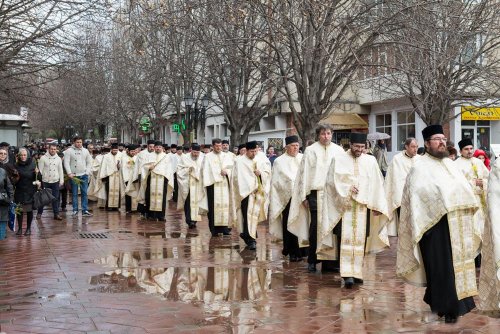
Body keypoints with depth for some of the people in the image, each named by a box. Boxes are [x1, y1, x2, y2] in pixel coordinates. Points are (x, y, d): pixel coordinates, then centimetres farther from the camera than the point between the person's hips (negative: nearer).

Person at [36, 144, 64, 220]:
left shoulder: (58, 159, 7)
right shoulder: (43, 158, -5)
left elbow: (60, 170, 10)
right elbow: (40, 170, -5)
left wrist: (61, 181, 5)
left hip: (55, 181, 3)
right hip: (45, 181, -3)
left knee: (55, 198, 5)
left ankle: (56, 214, 10)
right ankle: (39, 213, 18)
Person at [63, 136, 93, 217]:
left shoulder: (85, 151, 9)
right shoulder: (69, 151, -1)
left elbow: (89, 163, 12)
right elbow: (66, 163, -6)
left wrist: (87, 172, 0)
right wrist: (69, 173, -14)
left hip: (84, 175, 3)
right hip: (73, 175, -3)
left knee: (84, 193, 1)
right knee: (74, 194, 3)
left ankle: (85, 210, 5)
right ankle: (75, 210, 10)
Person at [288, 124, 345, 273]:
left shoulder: (339, 151, 11)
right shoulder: (310, 151, 5)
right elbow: (304, 173, 5)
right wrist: (304, 196, 0)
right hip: (316, 193, -2)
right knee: (315, 227, -2)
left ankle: (330, 261, 6)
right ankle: (312, 260, 6)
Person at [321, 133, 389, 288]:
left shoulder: (371, 161, 9)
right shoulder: (338, 159, 4)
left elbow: (377, 184, 8)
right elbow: (331, 180, 0)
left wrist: (377, 205, 1)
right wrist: (347, 188, -15)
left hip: (363, 206, 2)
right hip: (344, 205, -2)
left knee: (360, 239, 4)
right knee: (346, 239, -10)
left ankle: (357, 272, 13)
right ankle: (347, 274, -13)